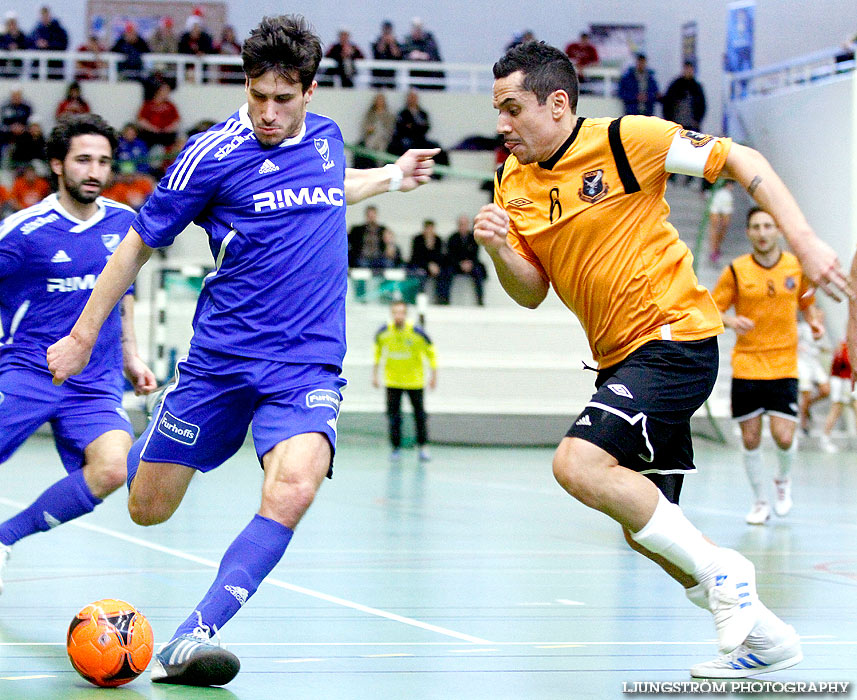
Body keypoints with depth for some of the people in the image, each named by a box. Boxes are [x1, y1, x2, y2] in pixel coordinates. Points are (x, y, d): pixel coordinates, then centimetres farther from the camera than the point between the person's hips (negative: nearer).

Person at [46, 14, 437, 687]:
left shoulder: (326, 136, 6)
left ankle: (189, 643, -27)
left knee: (293, 489, -27)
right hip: (220, 358, -2)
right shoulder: (214, 153, -8)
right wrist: (82, 337, 5)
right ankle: (144, 449, 47)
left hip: (308, 363, 2)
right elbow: (139, 244, 2)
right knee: (147, 510, 7)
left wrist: (390, 177, 36)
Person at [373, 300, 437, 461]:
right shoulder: (383, 332, -7)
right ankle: (396, 447, 7)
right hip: (392, 380, 1)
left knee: (419, 414, 1)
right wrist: (374, 374, 13)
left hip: (414, 380, -1)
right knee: (393, 413, -3)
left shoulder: (416, 332, -14)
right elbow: (377, 350, 12)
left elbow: (430, 351, 1)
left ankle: (422, 446, 14)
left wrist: (433, 375, 3)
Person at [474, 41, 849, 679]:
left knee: (579, 463, -26)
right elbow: (532, 293, 7)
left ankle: (718, 569, -11)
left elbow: (742, 160, -8)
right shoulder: (514, 184, 6)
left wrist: (804, 241, -15)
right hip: (619, 358, 8)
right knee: (645, 529, 10)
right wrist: (498, 250, -14)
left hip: (673, 335, -8)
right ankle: (763, 638, 25)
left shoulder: (624, 140, -13)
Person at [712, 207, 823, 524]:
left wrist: (814, 321, -3)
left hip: (784, 366, 0)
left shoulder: (797, 267, 1)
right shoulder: (736, 270, -5)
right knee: (750, 439, 0)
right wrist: (731, 321, -21)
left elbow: (806, 302, 18)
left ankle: (783, 481, 23)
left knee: (783, 436, -10)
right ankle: (761, 501, 21)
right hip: (746, 365, 0)